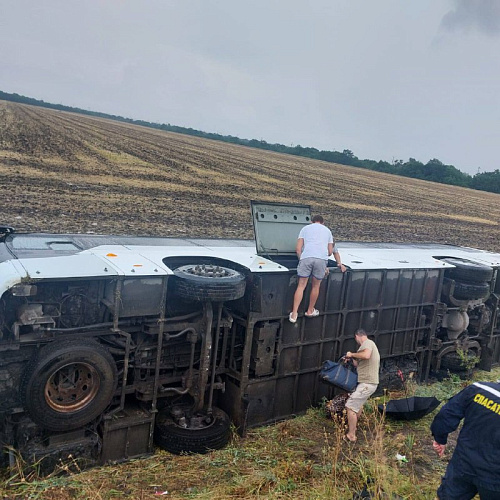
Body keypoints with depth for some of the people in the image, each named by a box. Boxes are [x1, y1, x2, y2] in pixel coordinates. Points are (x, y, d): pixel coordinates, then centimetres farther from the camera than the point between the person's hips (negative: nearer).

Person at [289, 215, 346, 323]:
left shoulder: (305, 228, 24)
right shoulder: (327, 230, 29)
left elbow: (298, 248, 12)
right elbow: (331, 251, 24)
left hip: (306, 257, -1)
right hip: (321, 259, 1)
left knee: (301, 286, 4)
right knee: (315, 286, 16)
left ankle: (294, 314, 0)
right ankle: (310, 311, 32)